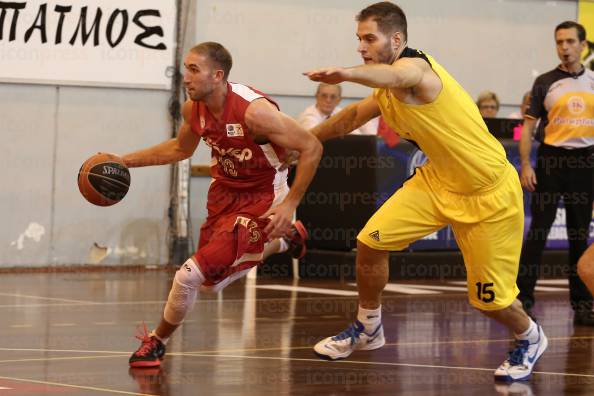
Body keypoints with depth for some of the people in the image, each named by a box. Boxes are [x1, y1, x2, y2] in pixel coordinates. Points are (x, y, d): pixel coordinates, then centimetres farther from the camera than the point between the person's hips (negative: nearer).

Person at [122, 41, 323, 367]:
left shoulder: (254, 110, -31)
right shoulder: (193, 108, -9)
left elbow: (312, 148, -24)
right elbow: (181, 148, 14)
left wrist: (289, 204, -26)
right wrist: (127, 161, 6)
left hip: (261, 197, -7)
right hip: (224, 190, 8)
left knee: (191, 274, -18)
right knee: (212, 283, 20)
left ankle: (158, 341, 9)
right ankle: (285, 239, 40)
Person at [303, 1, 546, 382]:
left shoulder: (416, 66, -27)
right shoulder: (387, 94, 2)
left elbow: (395, 75, -52)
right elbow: (354, 115, 22)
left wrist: (346, 73, -72)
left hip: (489, 196, -8)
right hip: (438, 181, 8)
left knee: (490, 299, -1)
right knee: (371, 241, -6)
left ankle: (530, 338, 32)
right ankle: (368, 328, 16)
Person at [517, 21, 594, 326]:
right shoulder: (545, 82, 1)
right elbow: (528, 125, 1)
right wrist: (525, 165, -9)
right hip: (551, 159, -3)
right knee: (538, 232, -5)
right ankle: (523, 298, 0)